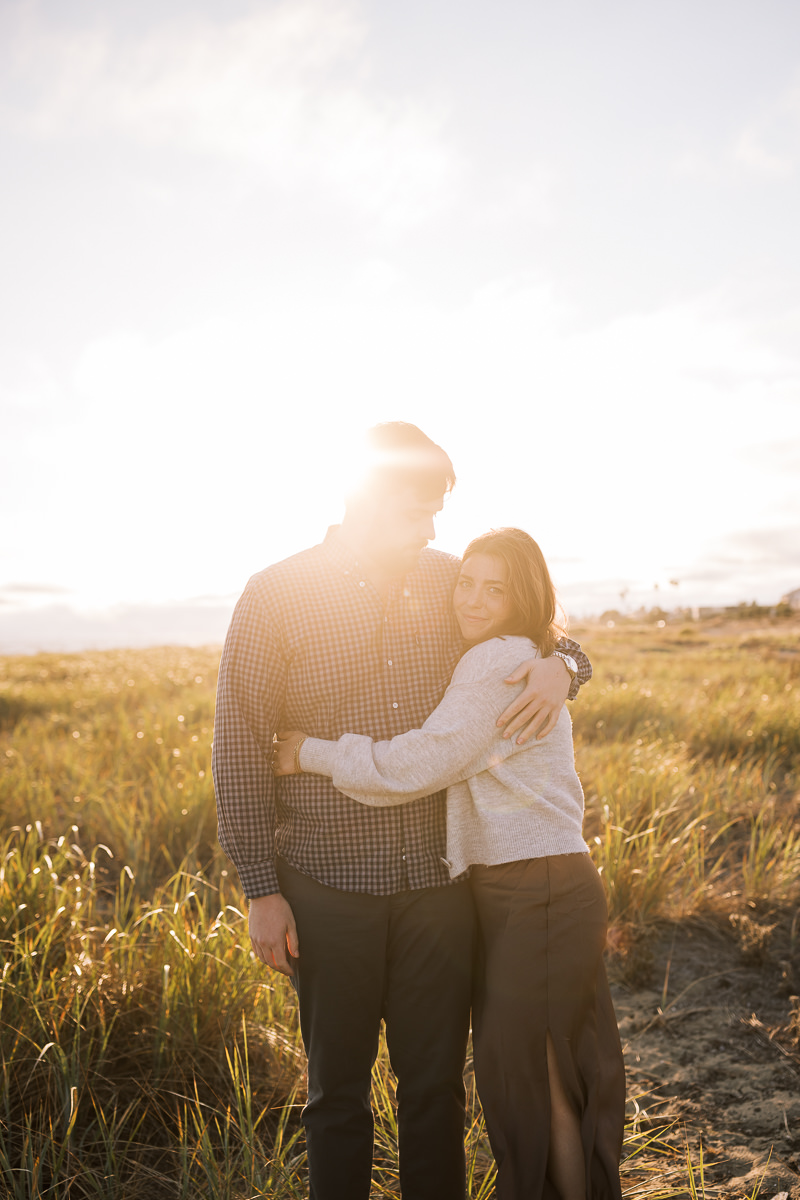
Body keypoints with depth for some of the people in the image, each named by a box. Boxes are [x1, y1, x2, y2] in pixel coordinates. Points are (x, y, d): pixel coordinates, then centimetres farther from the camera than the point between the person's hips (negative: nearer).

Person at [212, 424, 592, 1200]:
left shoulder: (450, 583, 3)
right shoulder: (275, 595, -6)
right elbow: (240, 748, -4)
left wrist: (559, 664, -10)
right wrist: (261, 889, -5)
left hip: (438, 880, 3)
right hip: (330, 885, -2)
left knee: (435, 1085, 14)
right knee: (338, 1090, 14)